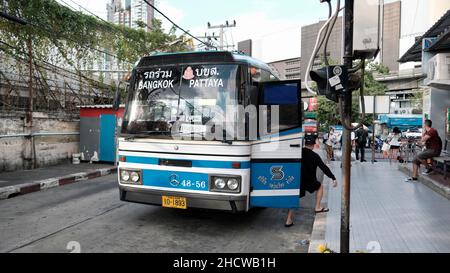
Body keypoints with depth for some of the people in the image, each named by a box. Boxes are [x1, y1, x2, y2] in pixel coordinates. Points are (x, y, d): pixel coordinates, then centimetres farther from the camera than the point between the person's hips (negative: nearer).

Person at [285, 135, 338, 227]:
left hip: (296, 180, 3)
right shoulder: (314, 156, -3)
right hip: (309, 181, -3)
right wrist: (333, 178, -2)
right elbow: (324, 168, -5)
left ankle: (289, 221, 3)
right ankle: (317, 207, 24)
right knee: (320, 187, 26)